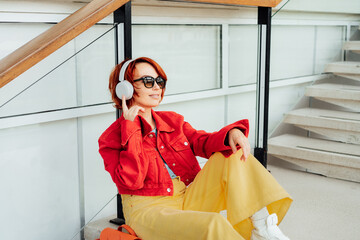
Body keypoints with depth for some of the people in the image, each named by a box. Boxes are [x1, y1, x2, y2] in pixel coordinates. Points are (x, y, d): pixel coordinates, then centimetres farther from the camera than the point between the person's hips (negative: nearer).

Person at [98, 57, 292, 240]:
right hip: (148, 209, -6)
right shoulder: (111, 138, -3)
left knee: (232, 151, -10)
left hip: (189, 199, 6)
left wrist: (232, 133, -22)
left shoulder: (172, 121, 14)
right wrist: (130, 127, -17)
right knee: (212, 224, -35)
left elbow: (201, 142, 0)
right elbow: (130, 181, -18)